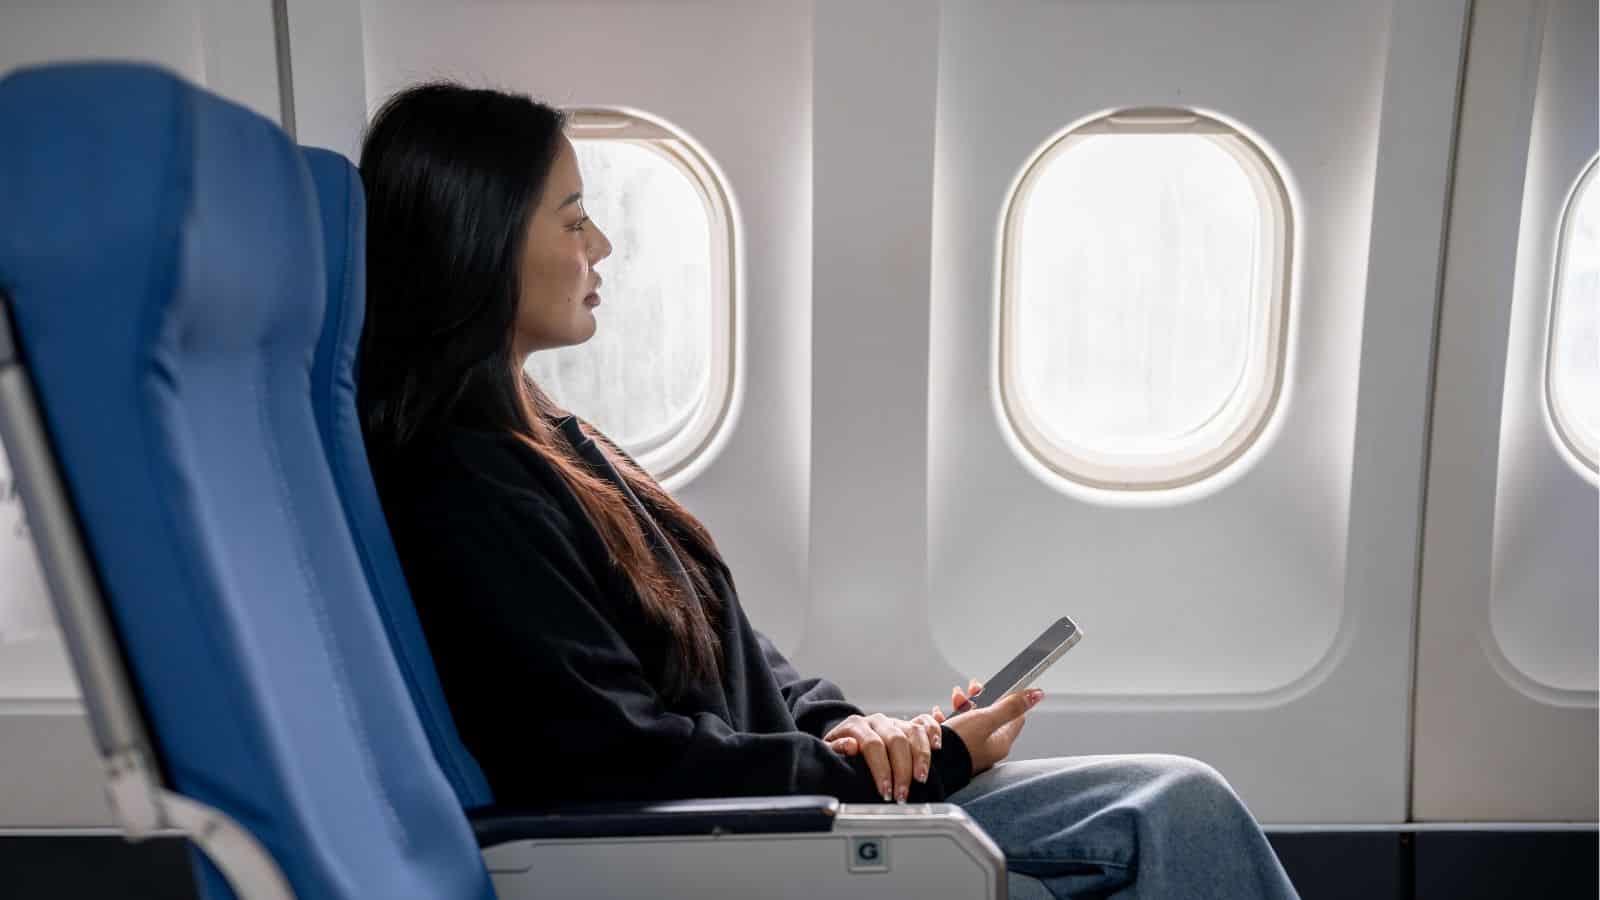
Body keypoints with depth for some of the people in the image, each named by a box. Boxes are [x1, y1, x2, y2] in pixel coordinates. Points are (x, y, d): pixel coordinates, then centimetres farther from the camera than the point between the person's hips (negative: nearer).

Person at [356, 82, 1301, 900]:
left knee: (1183, 803, 2)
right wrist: (927, 763, -14)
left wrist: (836, 721, -4)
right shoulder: (457, 495, -18)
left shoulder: (545, 435, 11)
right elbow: (628, 762, -21)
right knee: (1175, 812, -8)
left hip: (771, 788, 8)